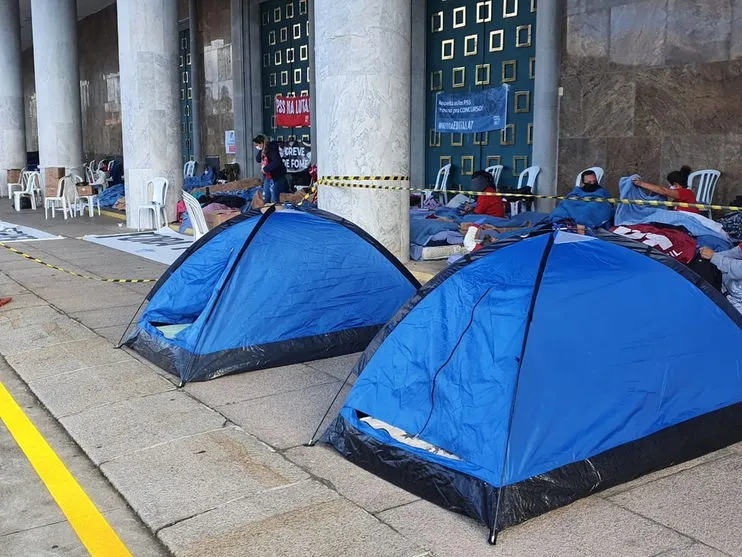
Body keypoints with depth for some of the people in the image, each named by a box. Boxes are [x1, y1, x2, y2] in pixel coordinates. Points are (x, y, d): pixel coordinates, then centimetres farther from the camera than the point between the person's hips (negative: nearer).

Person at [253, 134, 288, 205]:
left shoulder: (272, 148, -18)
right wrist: (259, 151, -9)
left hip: (276, 177, -9)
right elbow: (258, 159, 6)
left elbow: (276, 162, -28)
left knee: (274, 200, -5)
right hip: (268, 177, 10)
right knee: (265, 199, 16)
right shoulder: (263, 150, 8)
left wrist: (265, 169, -20)